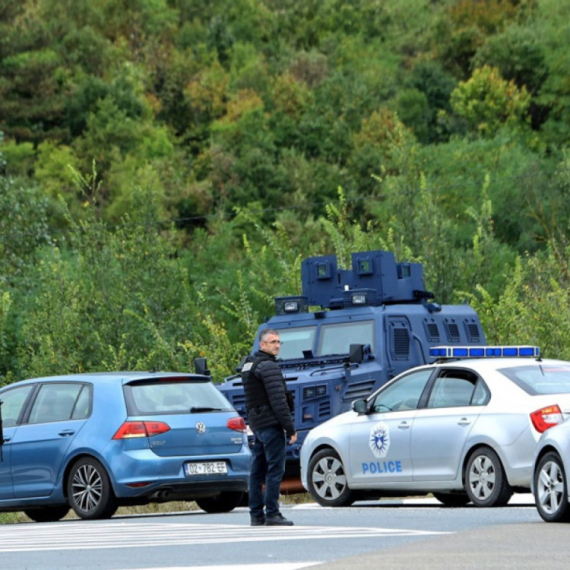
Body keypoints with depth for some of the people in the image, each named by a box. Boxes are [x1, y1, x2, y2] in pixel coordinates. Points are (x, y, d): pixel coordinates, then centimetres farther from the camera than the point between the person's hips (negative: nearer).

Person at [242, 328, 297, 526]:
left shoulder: (248, 365, 17)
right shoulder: (268, 367, -13)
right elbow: (278, 401, -18)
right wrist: (290, 428, -16)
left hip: (256, 425, 10)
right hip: (271, 425, -10)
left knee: (257, 471, 10)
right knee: (275, 470, -8)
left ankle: (256, 514, 12)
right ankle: (272, 514, -10)